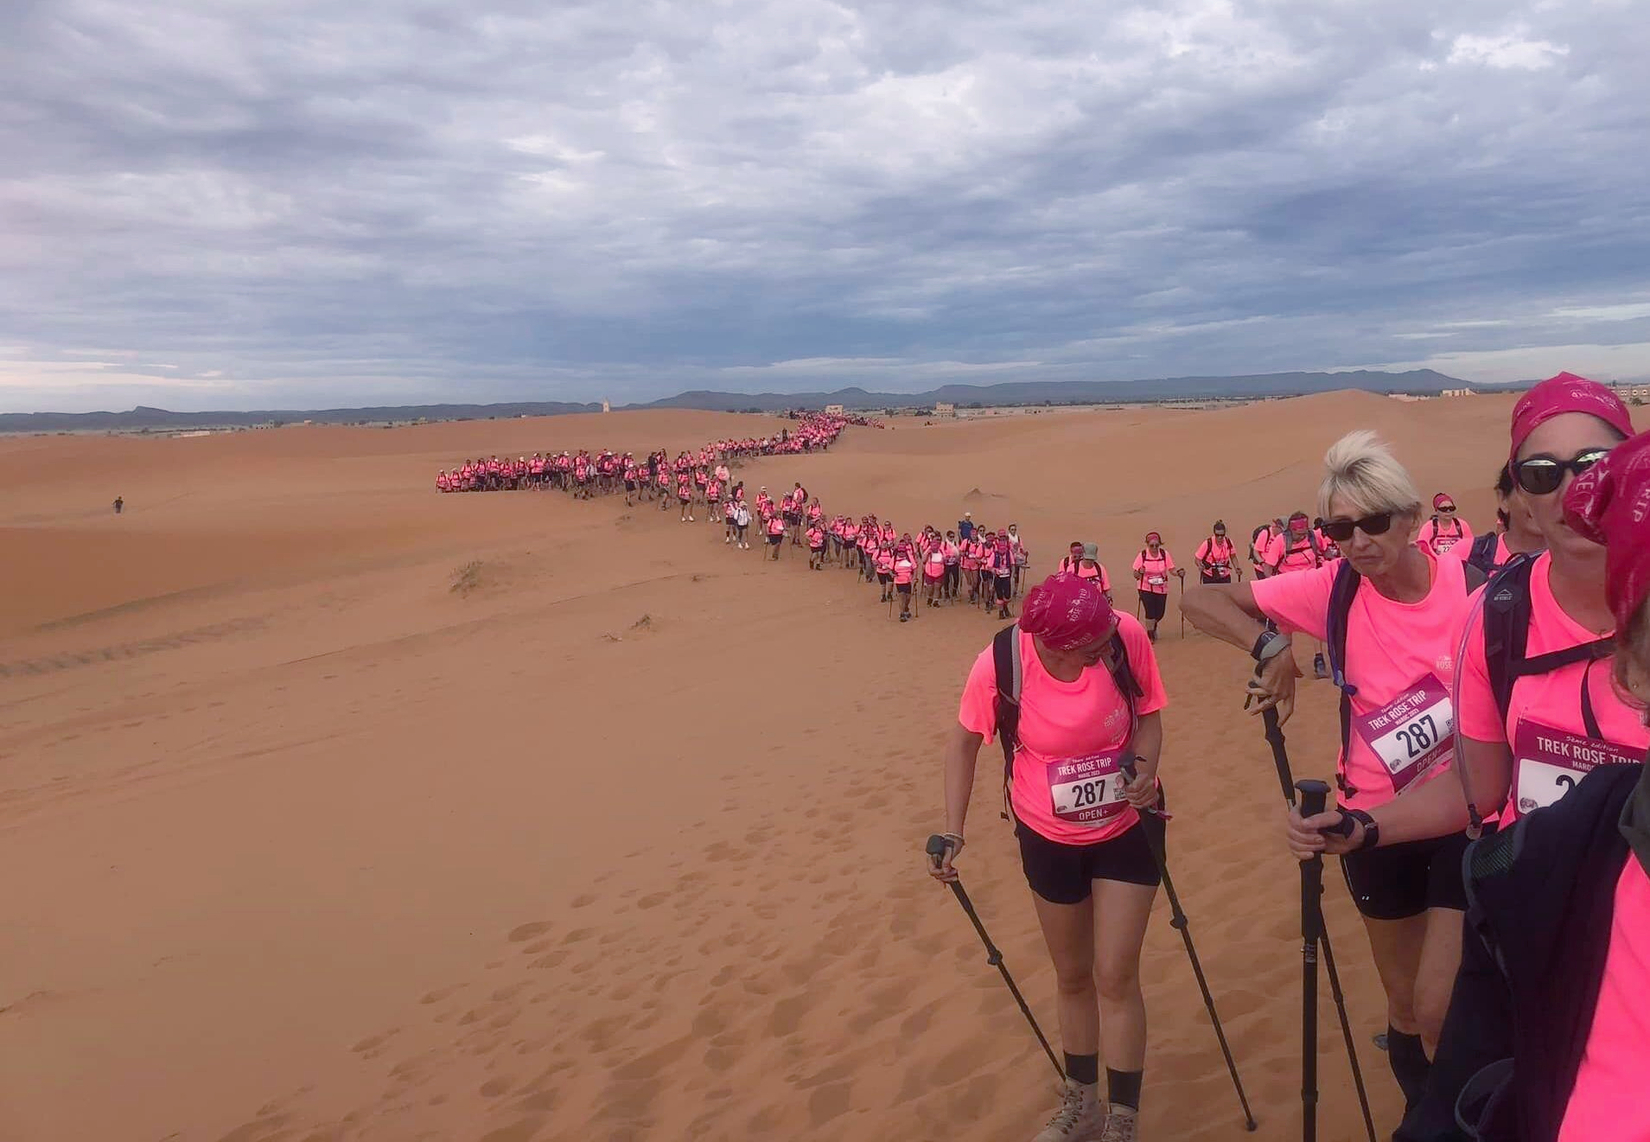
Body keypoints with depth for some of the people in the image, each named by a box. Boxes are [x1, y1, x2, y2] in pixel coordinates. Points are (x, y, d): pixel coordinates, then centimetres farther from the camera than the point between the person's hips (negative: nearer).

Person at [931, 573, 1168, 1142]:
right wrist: (953, 831, -14)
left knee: (1115, 976, -2)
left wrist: (1145, 768, -27)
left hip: (1126, 830, -1)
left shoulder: (1127, 635, -26)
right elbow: (964, 742, -9)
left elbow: (1148, 715, -8)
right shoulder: (999, 664, -26)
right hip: (1048, 838, 1)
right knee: (1072, 976, 17)